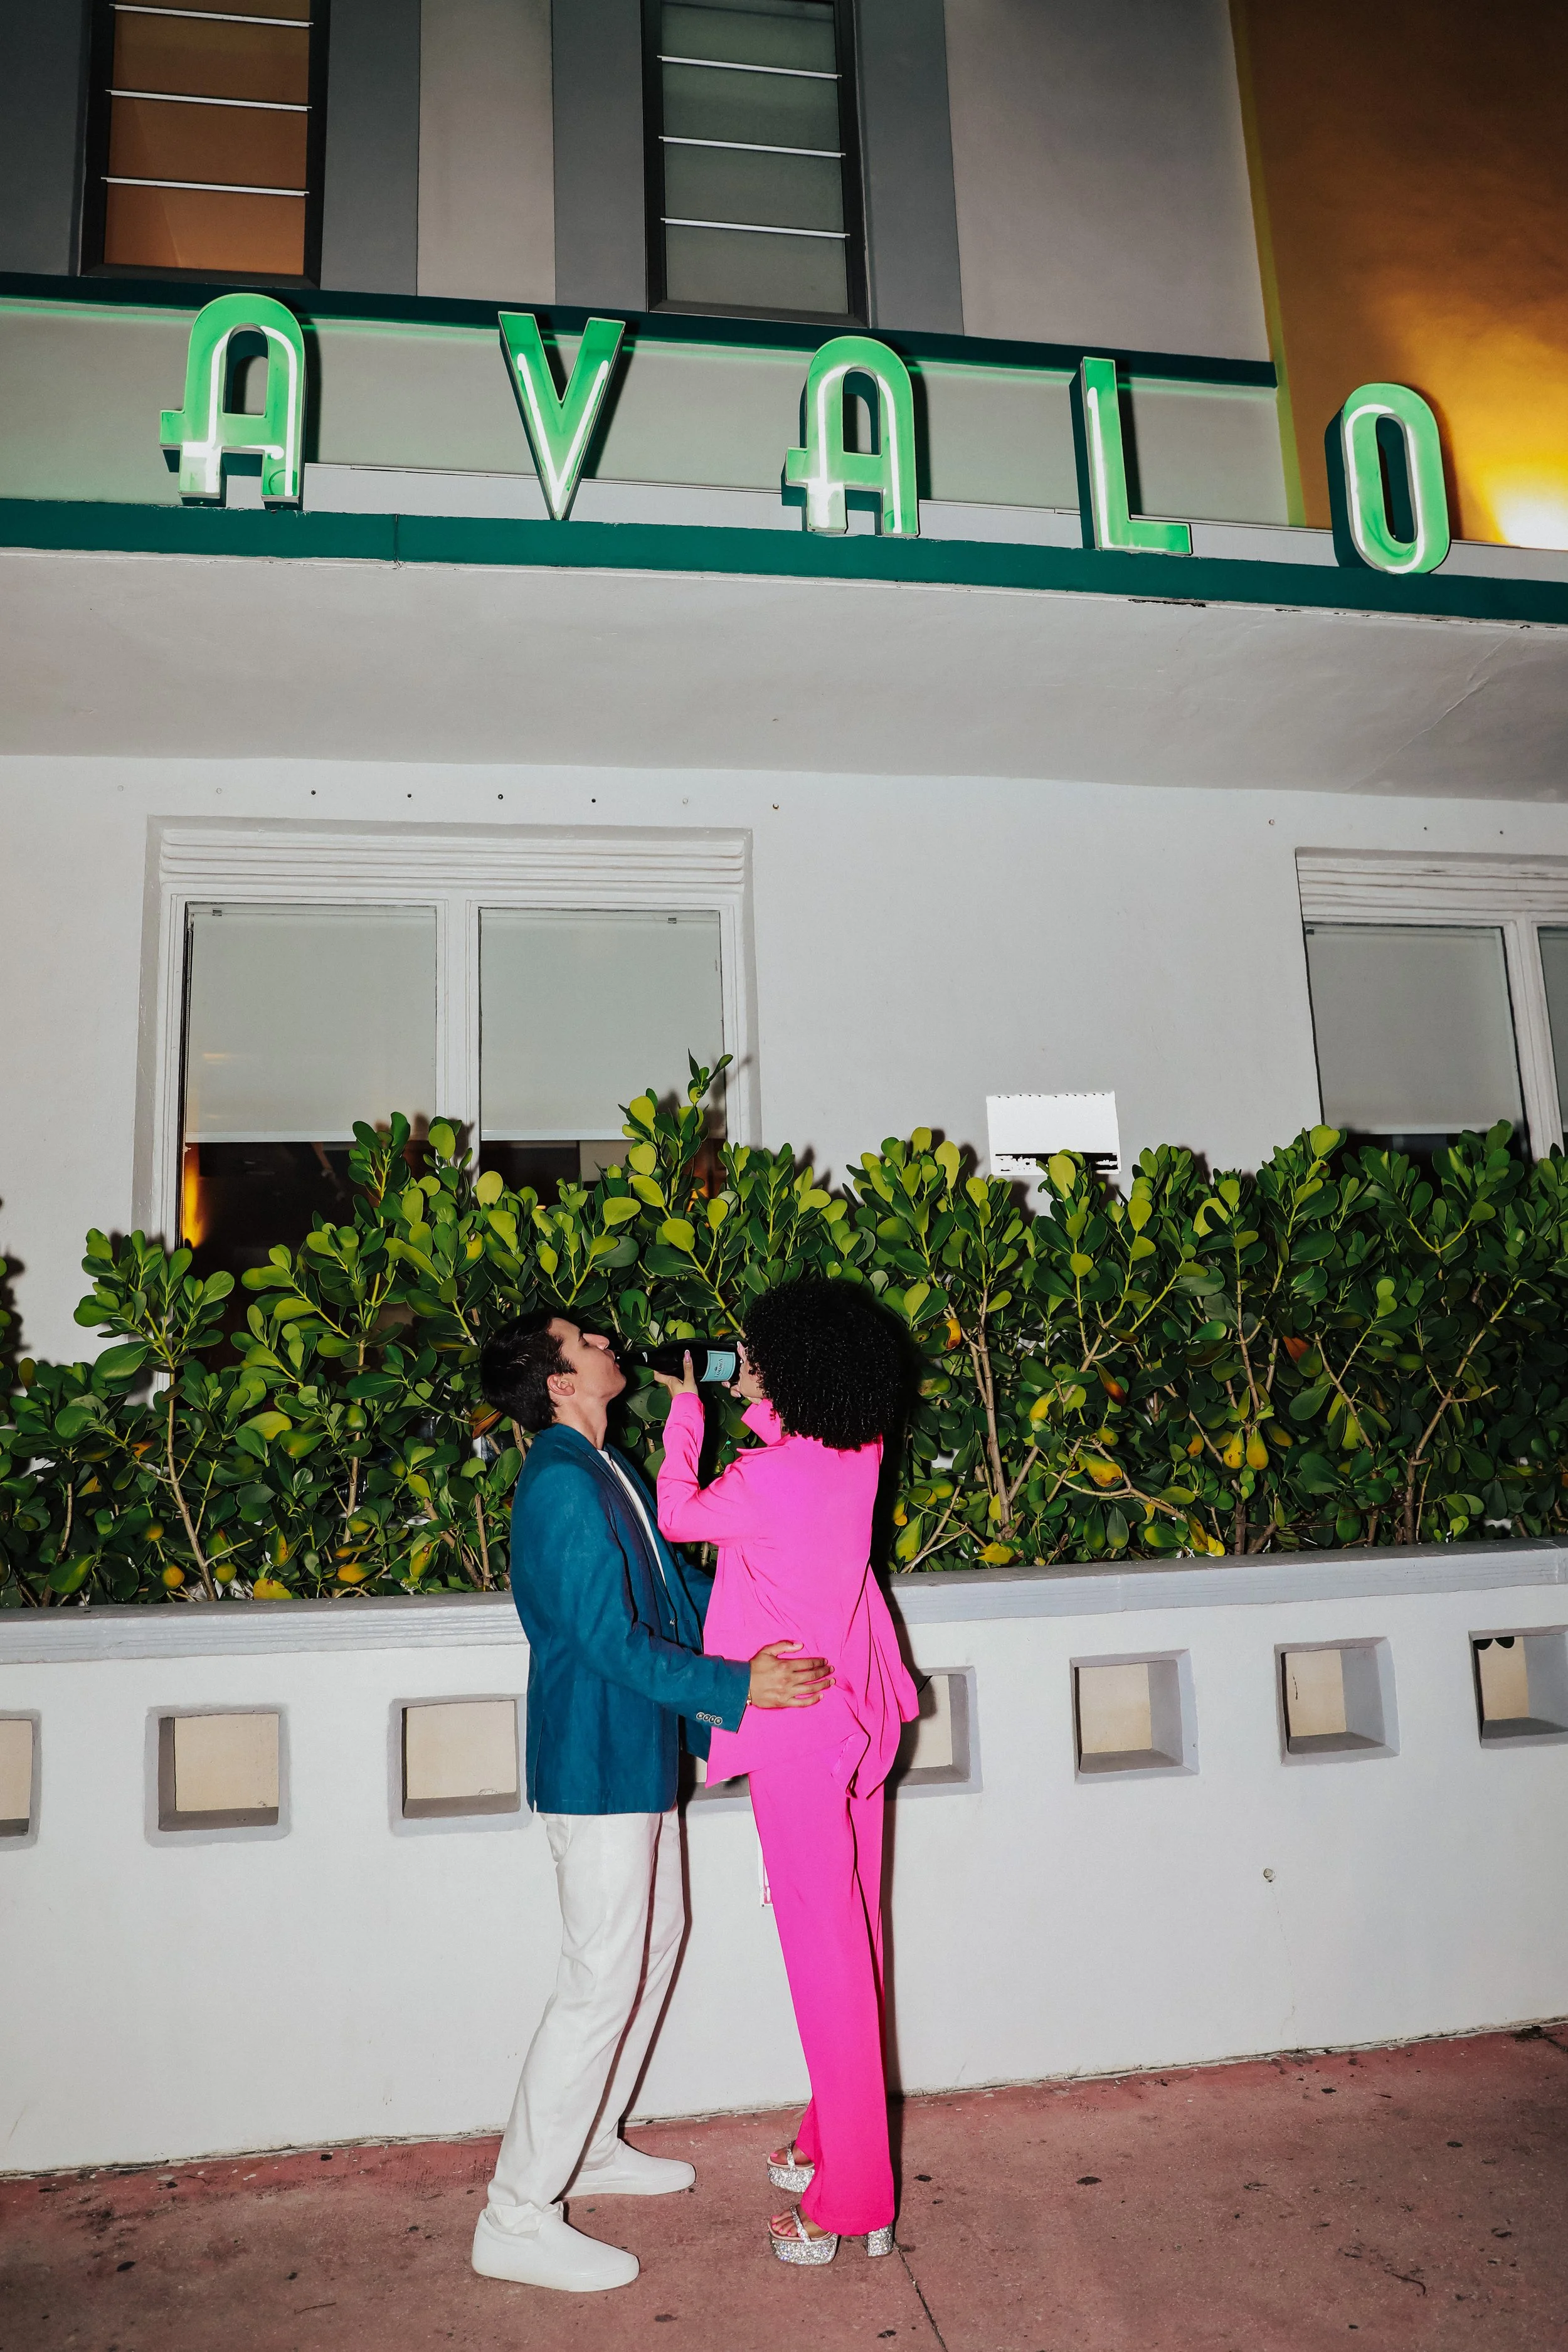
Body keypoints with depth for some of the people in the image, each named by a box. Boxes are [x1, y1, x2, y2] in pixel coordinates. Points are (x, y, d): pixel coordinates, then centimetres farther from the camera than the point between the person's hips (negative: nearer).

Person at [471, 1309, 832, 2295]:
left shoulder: (606, 1468, 9)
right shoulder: (562, 1487, -23)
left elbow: (674, 1583, 16)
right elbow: (614, 1645, -26)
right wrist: (739, 1686, -23)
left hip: (636, 1754, 10)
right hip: (598, 1764, -10)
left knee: (657, 1936, 21)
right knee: (603, 1981, -3)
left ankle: (593, 2144, 37)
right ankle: (518, 2221, 12)